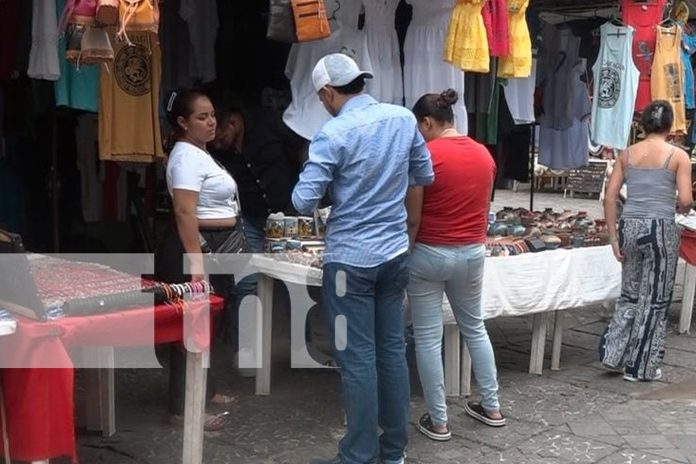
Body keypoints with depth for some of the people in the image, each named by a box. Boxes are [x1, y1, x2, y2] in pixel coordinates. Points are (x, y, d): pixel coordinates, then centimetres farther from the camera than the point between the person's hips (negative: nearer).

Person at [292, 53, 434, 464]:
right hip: (396, 252, 6)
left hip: (351, 259, -6)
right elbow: (426, 176, 14)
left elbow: (303, 202, -15)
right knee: (393, 349, 13)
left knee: (358, 359, 2)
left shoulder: (334, 134, -15)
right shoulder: (404, 118, 2)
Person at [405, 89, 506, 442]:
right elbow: (482, 209, 11)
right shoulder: (484, 154, 4)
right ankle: (491, 407, 29)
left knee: (428, 337, 4)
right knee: (474, 327, 21)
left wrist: (406, 250, 2)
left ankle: (438, 421, 11)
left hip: (430, 254, -6)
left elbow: (413, 217, -12)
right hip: (473, 252, 6)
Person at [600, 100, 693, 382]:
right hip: (660, 229, -4)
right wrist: (684, 208, 14)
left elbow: (609, 198, 3)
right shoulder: (678, 156, -2)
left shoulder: (627, 154, 7)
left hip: (629, 227, 4)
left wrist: (614, 237, 7)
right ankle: (641, 367, 15)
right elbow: (685, 201, -10)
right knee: (654, 300, 8)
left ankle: (613, 354, 18)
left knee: (630, 295, 19)